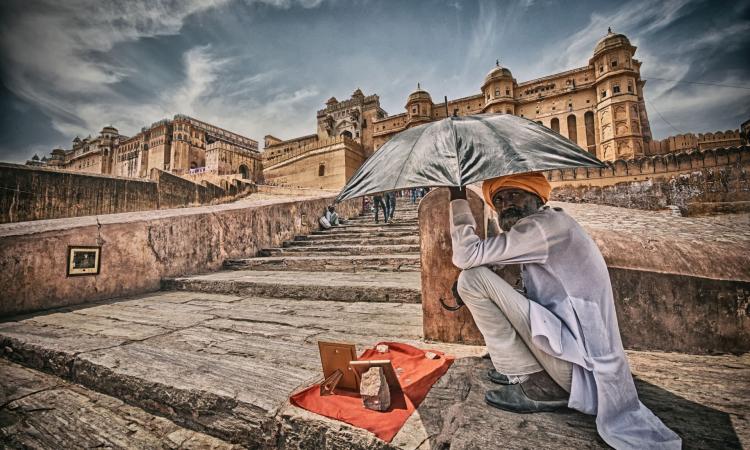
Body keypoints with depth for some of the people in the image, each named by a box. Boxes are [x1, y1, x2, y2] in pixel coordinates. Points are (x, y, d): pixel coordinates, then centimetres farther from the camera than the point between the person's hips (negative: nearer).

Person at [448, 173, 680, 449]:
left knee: (472, 278, -17)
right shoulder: (551, 226, 15)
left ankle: (533, 385, -9)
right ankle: (517, 366, 11)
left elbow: (466, 255, -21)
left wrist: (458, 200, -10)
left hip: (577, 361, -10)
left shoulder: (544, 224, -16)